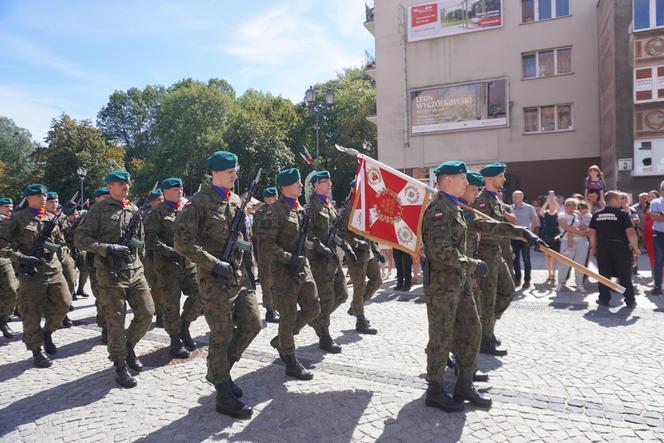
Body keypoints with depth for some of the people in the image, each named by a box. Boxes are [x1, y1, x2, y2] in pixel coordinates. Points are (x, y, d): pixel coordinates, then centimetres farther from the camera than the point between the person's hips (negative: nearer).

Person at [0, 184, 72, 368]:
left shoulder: (51, 218, 10)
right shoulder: (17, 219, -3)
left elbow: (61, 242, 19)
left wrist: (52, 246, -1)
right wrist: (20, 256, -15)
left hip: (54, 270, 4)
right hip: (31, 272, -4)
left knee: (63, 304, 0)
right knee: (32, 314, 4)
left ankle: (47, 332, 27)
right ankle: (36, 350, 19)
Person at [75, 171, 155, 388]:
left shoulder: (135, 209, 12)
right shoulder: (99, 209, -3)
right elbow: (80, 238, -7)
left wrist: (133, 243, 1)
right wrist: (108, 248, -17)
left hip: (135, 269, 5)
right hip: (111, 273, -5)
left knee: (147, 313, 4)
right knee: (116, 321, 2)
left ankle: (128, 346, 29)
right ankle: (120, 365, 16)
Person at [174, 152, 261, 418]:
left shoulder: (236, 201, 12)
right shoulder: (199, 202, -11)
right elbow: (183, 242, -16)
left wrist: (250, 268, 14)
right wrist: (214, 264, -20)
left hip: (240, 276, 7)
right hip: (215, 280, -7)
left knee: (252, 325, 8)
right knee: (223, 336, 1)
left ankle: (219, 370, 29)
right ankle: (224, 397, 16)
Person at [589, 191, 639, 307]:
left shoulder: (596, 215, 4)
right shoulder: (622, 214, -7)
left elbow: (592, 233, 6)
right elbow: (631, 233, -12)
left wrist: (593, 248, 15)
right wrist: (636, 248, -3)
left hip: (602, 247, 3)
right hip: (620, 247, -3)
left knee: (603, 275, 8)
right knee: (625, 275, 8)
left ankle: (604, 299, 10)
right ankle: (630, 301, 13)